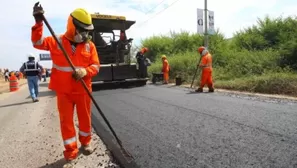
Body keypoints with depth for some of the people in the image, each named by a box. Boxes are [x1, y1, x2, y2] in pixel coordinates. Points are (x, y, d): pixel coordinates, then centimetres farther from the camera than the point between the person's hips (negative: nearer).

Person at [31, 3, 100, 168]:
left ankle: (86, 142, 38)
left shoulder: (90, 45, -1)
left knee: (85, 118, 13)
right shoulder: (57, 42, 0)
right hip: (64, 91, 0)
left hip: (83, 90, 1)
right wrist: (39, 23, -10)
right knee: (66, 121, 5)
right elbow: (38, 42, 2)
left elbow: (96, 66, -2)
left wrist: (84, 71, -23)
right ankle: (71, 154, 18)